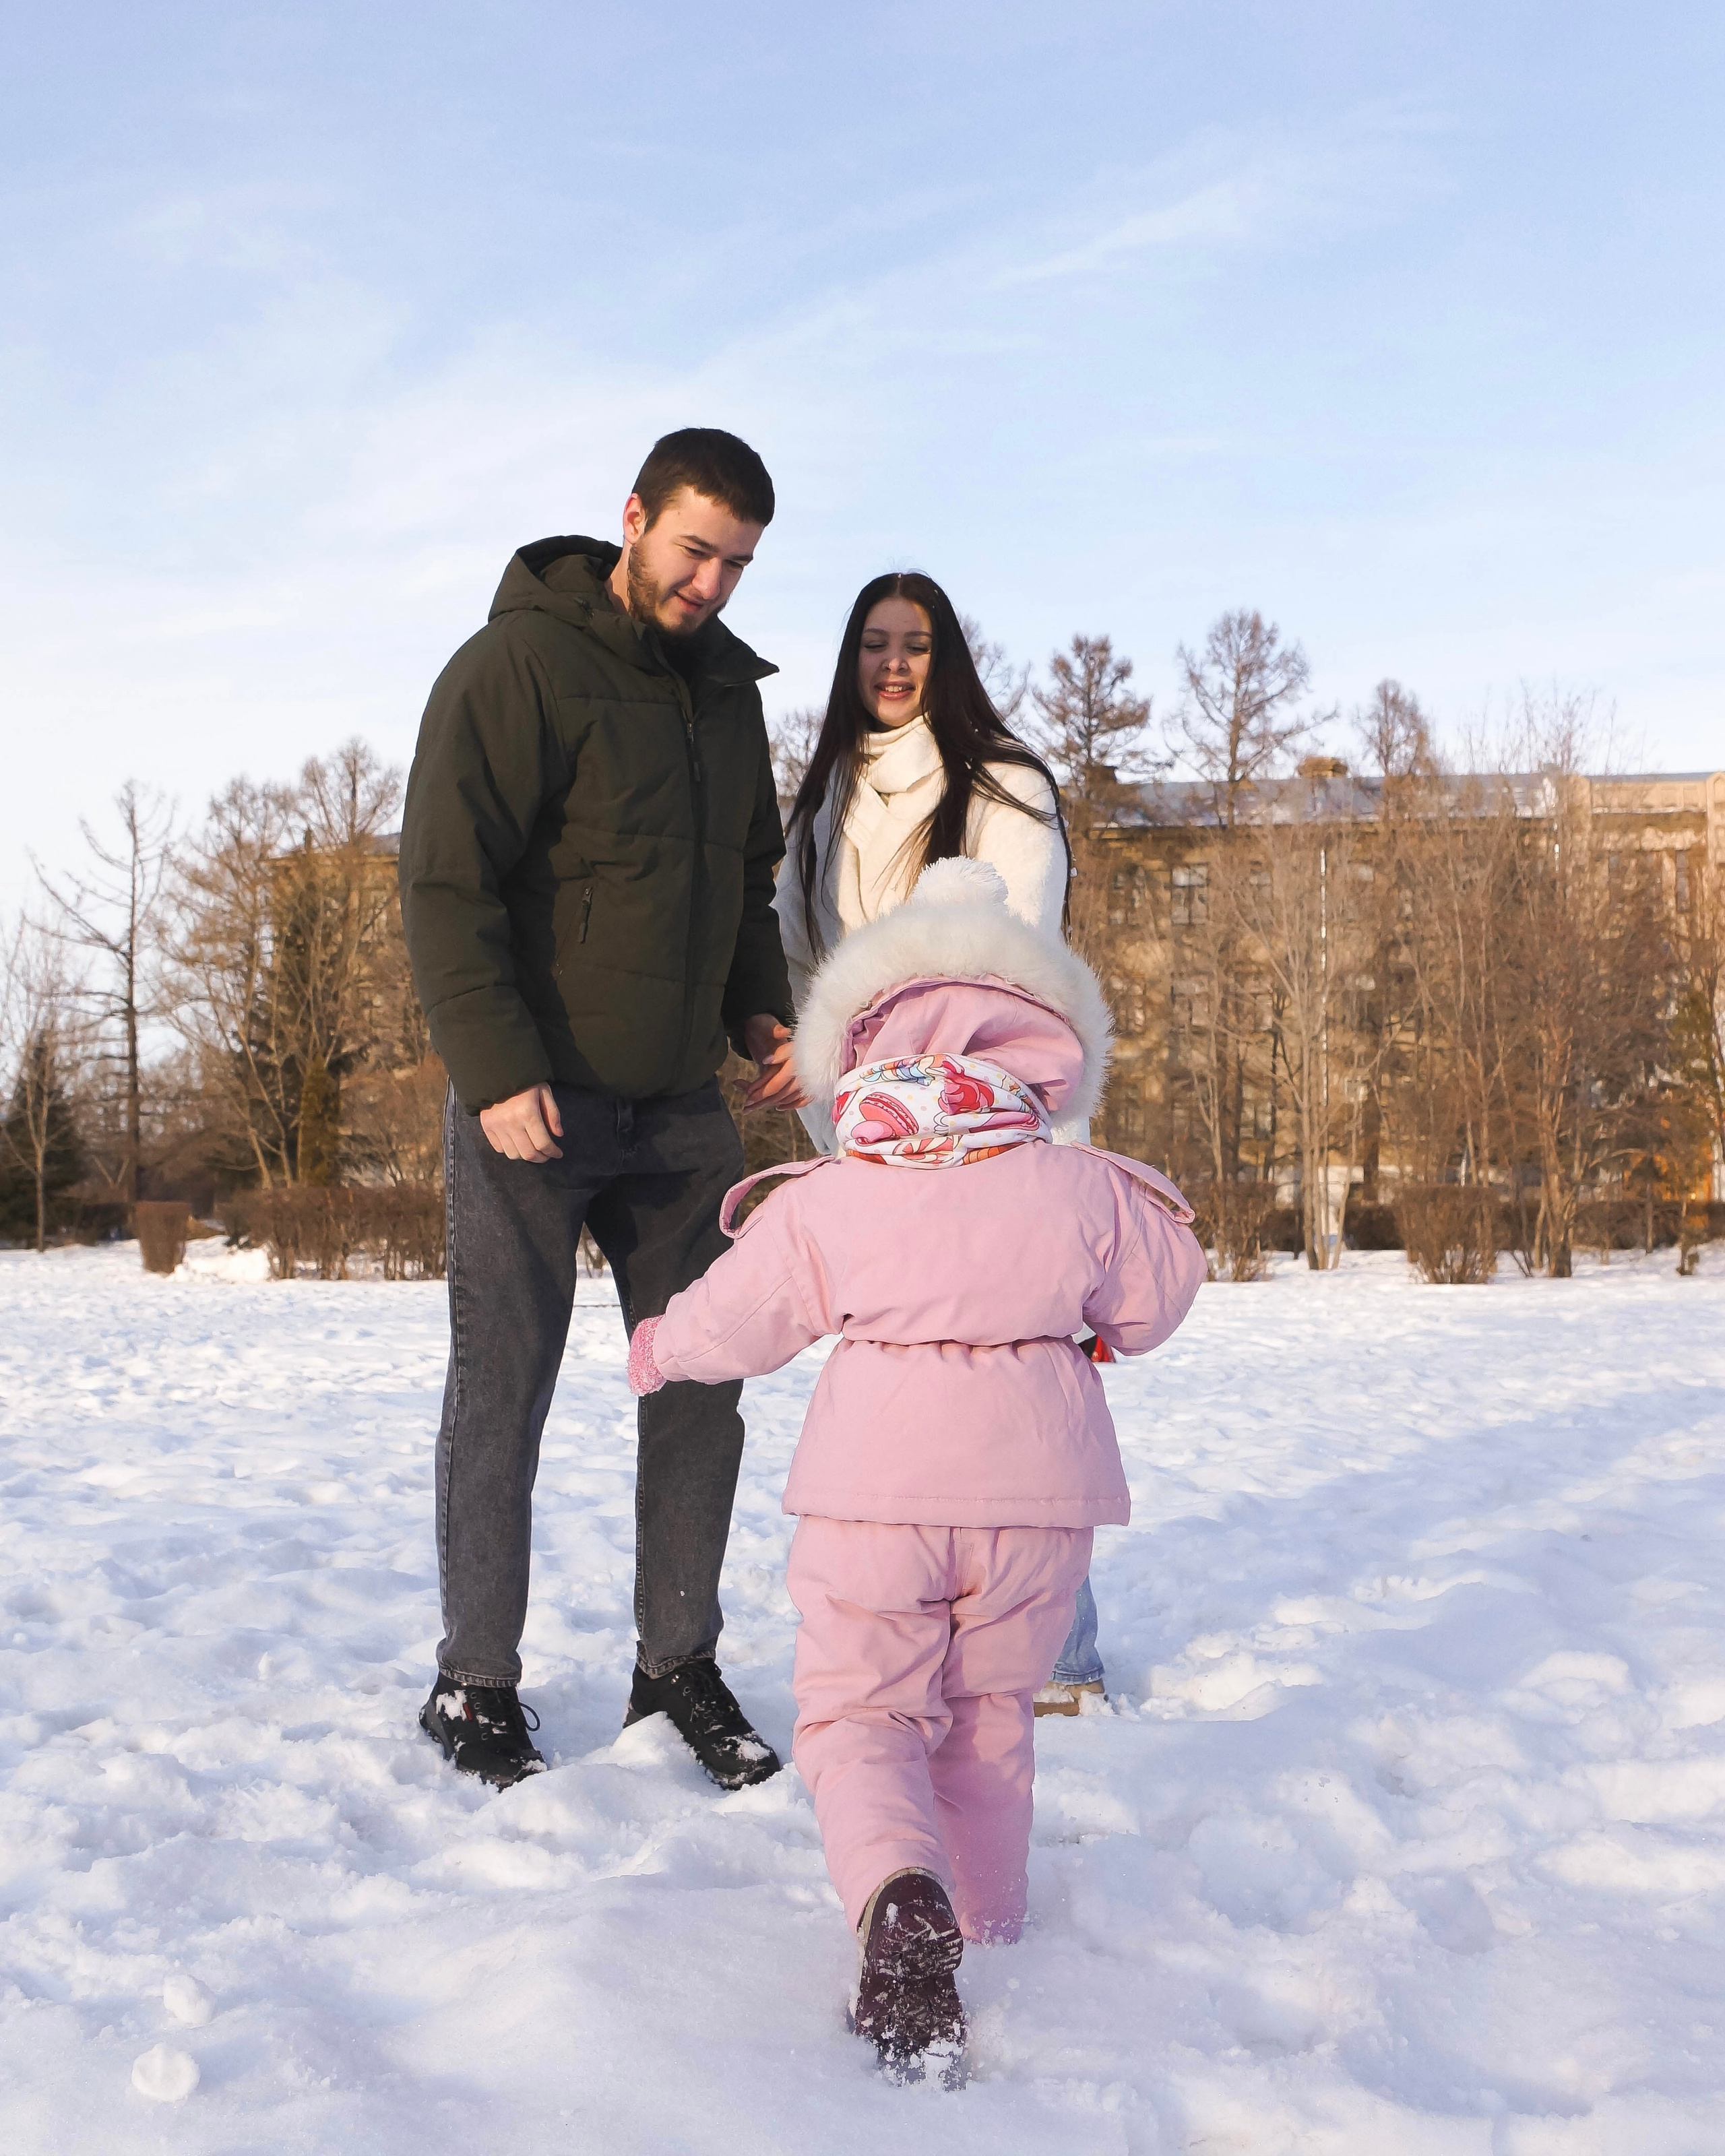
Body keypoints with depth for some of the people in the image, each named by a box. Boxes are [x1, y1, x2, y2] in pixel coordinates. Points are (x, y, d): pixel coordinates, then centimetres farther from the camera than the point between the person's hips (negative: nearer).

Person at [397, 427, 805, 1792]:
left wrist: (762, 1015, 7)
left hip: (679, 1107, 6)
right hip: (533, 1104, -6)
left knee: (700, 1384, 6)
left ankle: (679, 1667, 19)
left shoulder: (728, 687, 13)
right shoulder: (520, 665, -9)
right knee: (504, 1395, 0)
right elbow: (447, 882, -14)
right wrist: (497, 1072, -21)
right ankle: (477, 1688, 14)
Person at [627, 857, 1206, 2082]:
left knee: (860, 1710, 4)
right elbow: (1153, 1305, 11)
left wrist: (661, 1350, 32)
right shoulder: (1081, 1191, -1)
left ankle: (901, 1897, -24)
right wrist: (1158, 1217, 33)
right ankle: (982, 1923, 26)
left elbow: (735, 1322, 10)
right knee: (990, 1709, 20)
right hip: (1036, 1491, 2)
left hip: (875, 1487, -2)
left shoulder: (820, 1205, -1)